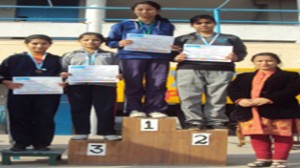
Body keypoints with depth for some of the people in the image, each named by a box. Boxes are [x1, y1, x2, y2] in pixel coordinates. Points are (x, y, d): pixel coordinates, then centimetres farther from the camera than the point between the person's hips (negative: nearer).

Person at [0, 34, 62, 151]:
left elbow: (61, 75, 6)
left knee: (45, 120, 2)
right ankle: (20, 143, 16)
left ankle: (41, 144, 14)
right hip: (20, 95, 0)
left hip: (47, 95, 1)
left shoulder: (56, 60, 11)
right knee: (20, 119, 4)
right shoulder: (14, 59, 7)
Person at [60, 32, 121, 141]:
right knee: (79, 109, 1)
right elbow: (63, 68, 12)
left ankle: (108, 132, 3)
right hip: (77, 85, 1)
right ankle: (81, 132, 10)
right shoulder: (71, 55, 20)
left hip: (105, 84, -1)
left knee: (106, 110, -4)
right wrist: (63, 74, -10)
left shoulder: (111, 55, 17)